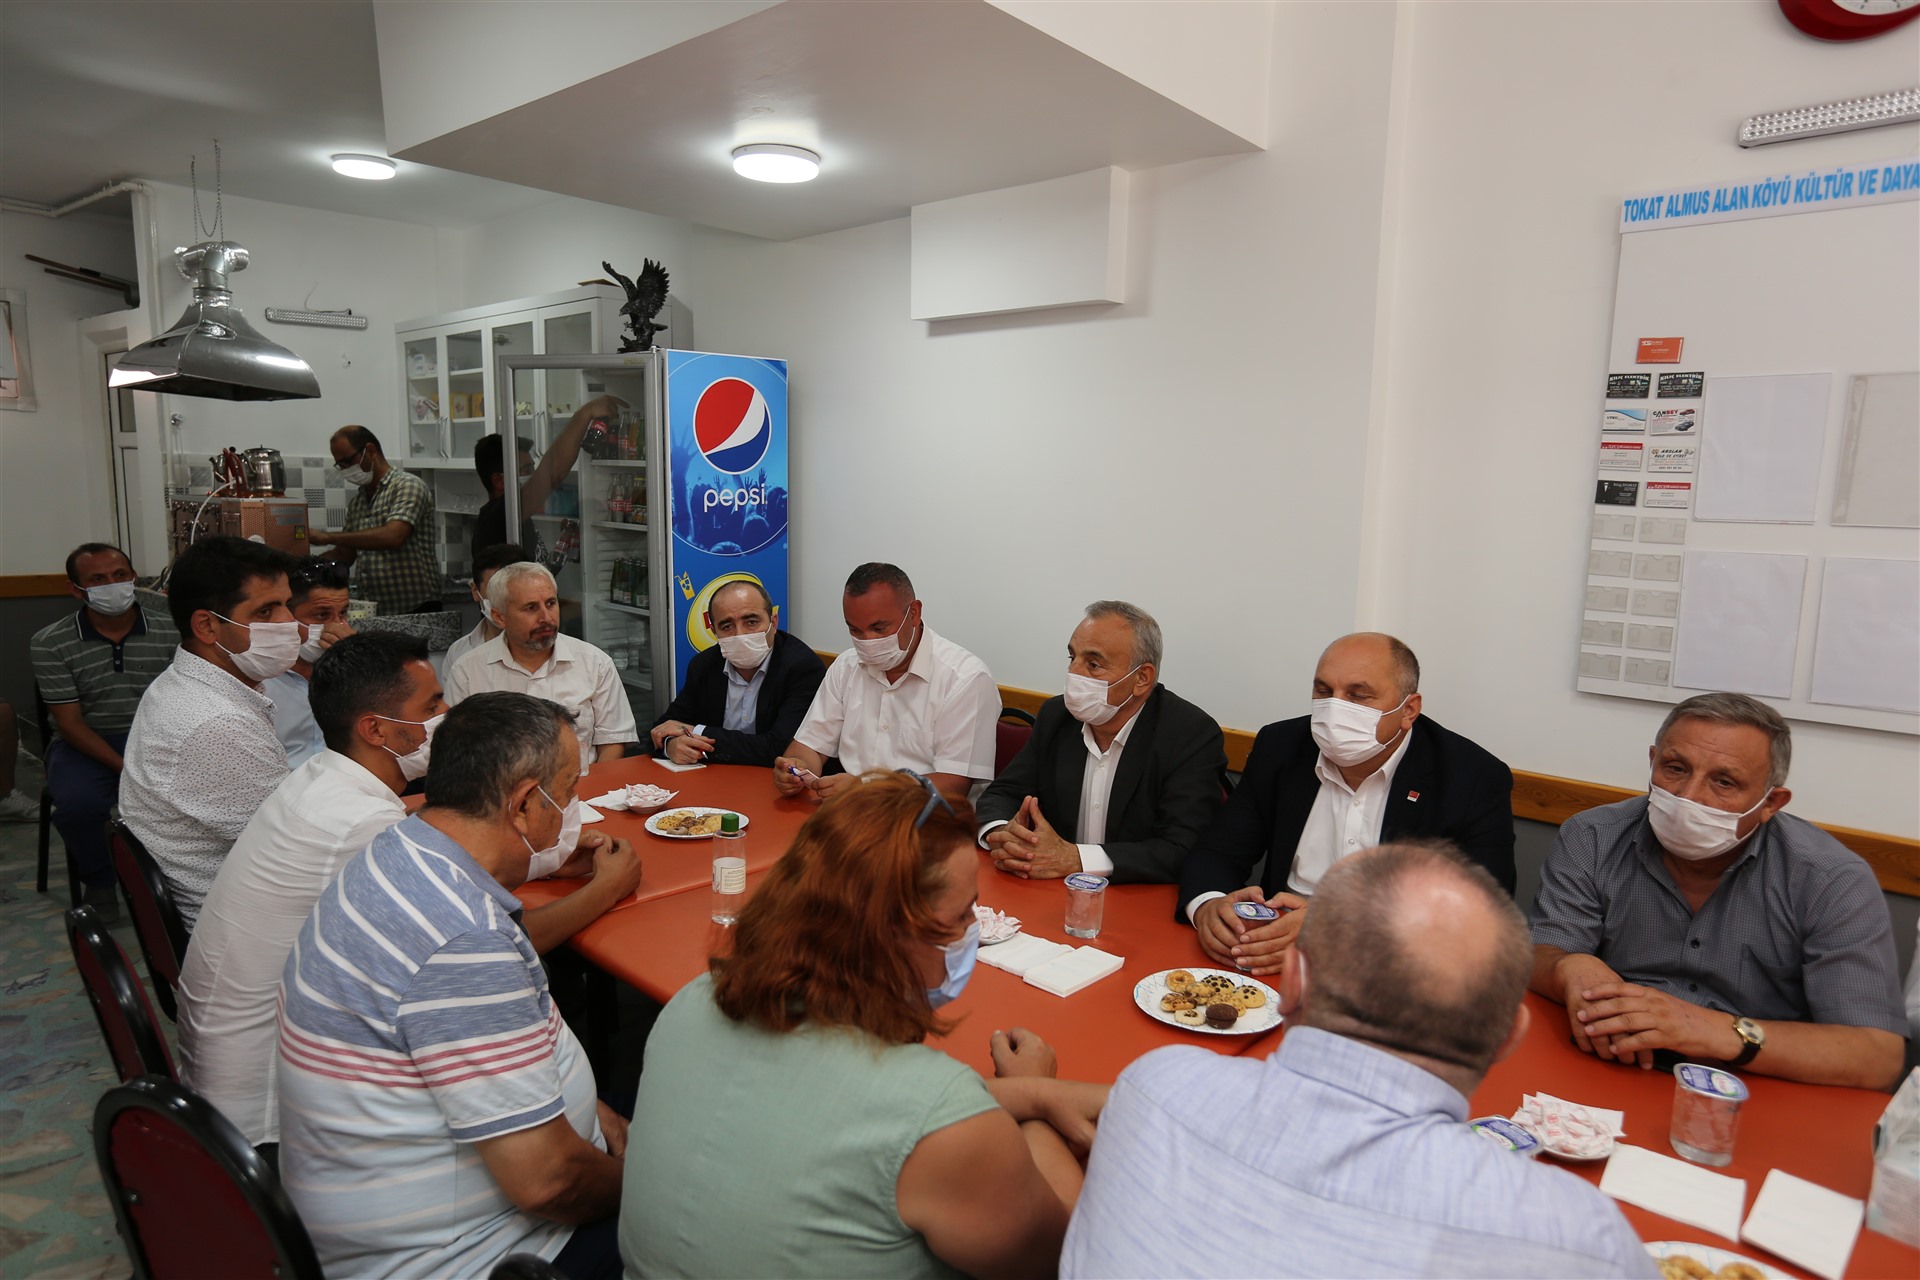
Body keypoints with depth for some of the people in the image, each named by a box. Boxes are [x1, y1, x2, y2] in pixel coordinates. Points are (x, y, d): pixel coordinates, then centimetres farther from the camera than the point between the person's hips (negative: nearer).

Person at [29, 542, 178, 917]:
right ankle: (98, 882, 0)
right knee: (79, 802, -31)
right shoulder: (50, 644, -5)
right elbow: (70, 723, -7)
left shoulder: (170, 632, -4)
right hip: (87, 744, 0)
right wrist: (126, 768, -20)